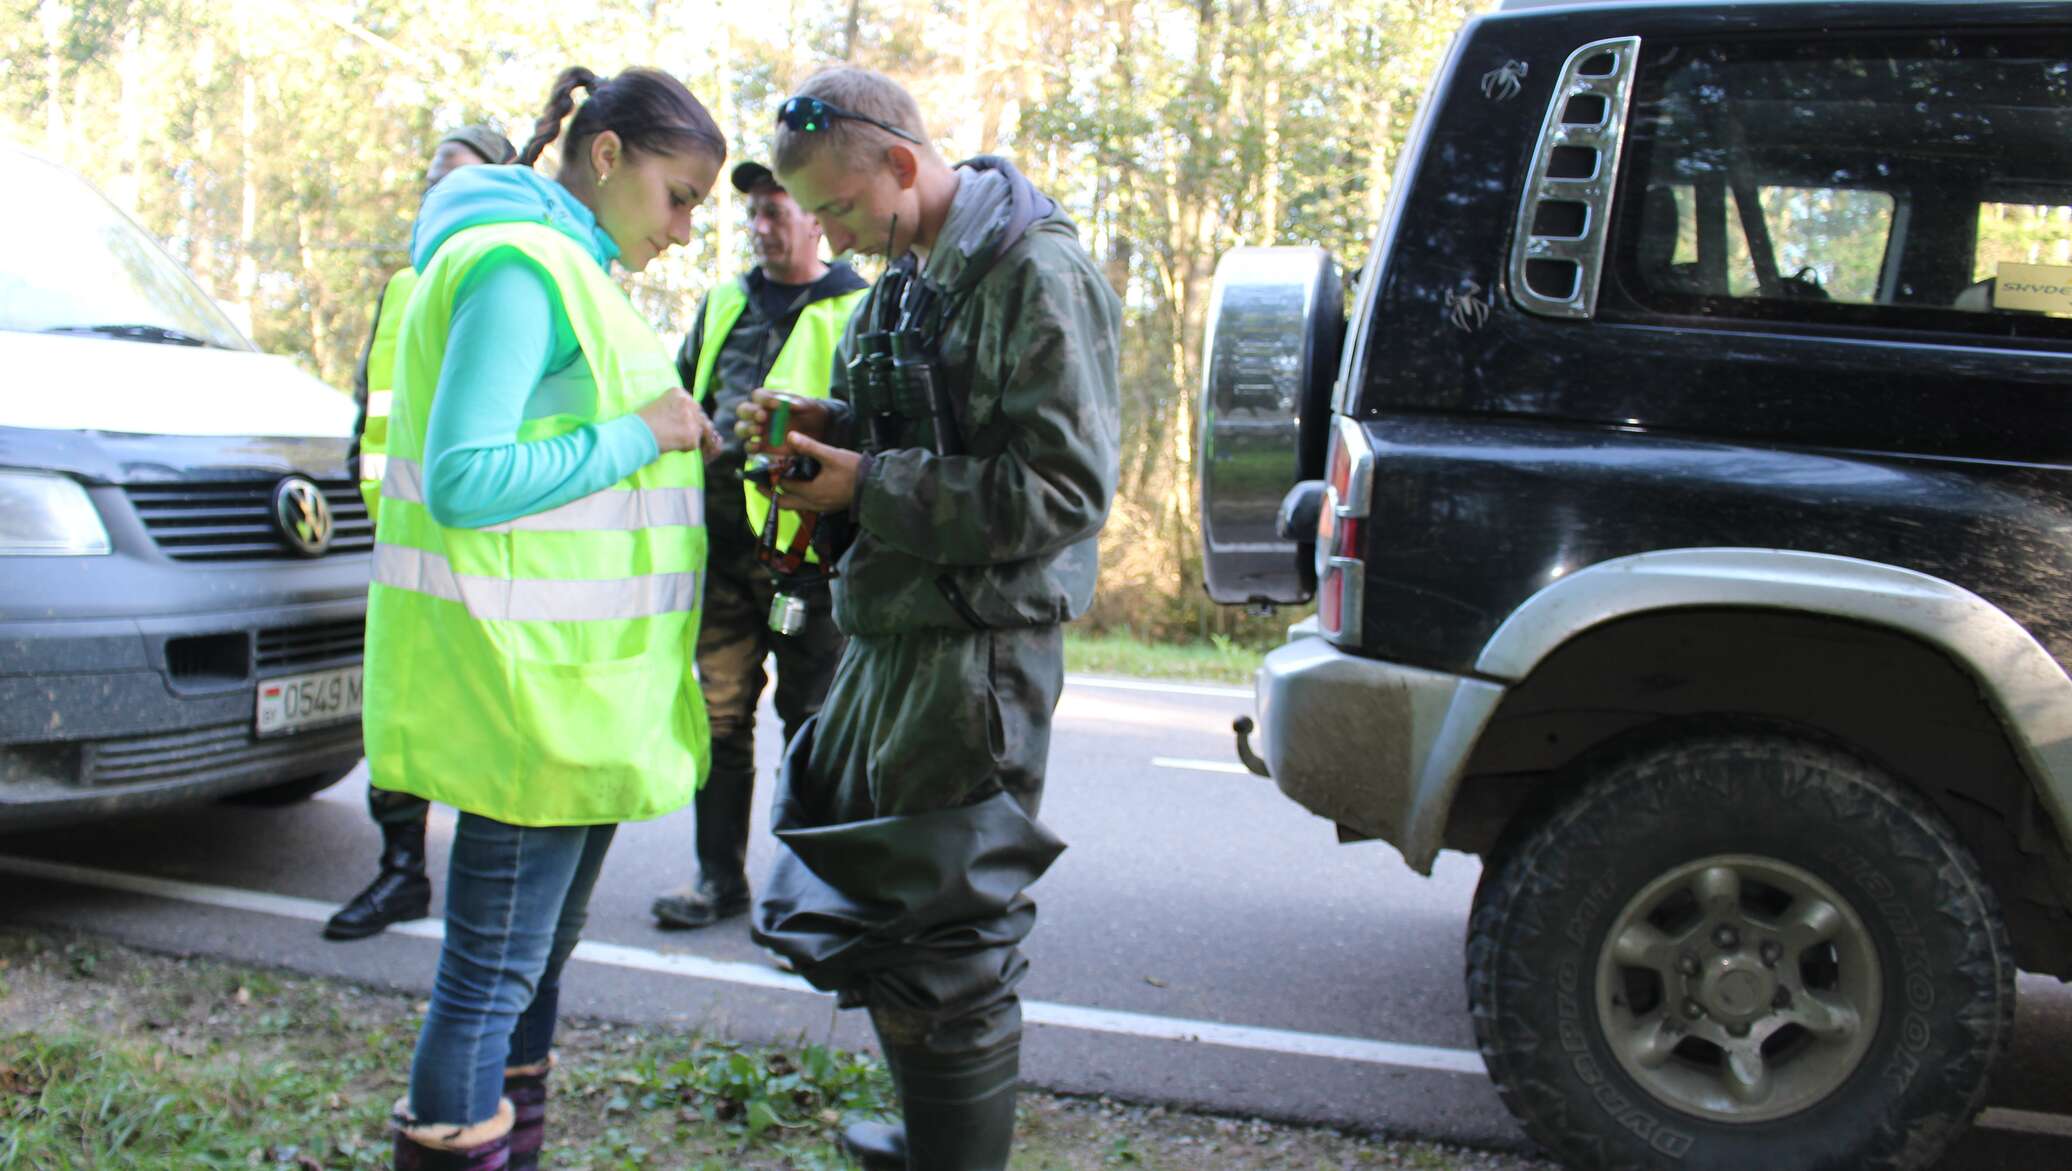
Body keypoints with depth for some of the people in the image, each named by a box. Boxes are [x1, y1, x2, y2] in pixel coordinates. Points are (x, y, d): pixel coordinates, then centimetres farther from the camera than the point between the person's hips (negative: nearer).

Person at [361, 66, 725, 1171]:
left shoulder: (574, 270, 17)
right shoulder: (520, 264, -14)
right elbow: (463, 482, -22)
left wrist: (681, 440, 7)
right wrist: (639, 437, -17)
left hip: (578, 675, 10)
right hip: (526, 676, -10)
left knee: (541, 949, 18)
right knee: (494, 967, -2)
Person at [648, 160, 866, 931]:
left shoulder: (857, 313, 1)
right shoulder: (724, 305, 18)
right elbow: (681, 397, 28)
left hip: (808, 550, -5)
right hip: (722, 545, 5)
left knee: (812, 722, 3)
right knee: (720, 716, 8)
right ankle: (719, 877, 18)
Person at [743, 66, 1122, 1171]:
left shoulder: (1038, 276, -15)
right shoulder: (905, 280, 13)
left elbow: (1064, 490, -21)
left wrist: (868, 487, -18)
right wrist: (817, 430, 2)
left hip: (975, 652, -10)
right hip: (886, 637, 10)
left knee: (948, 938, -1)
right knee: (860, 913, 19)